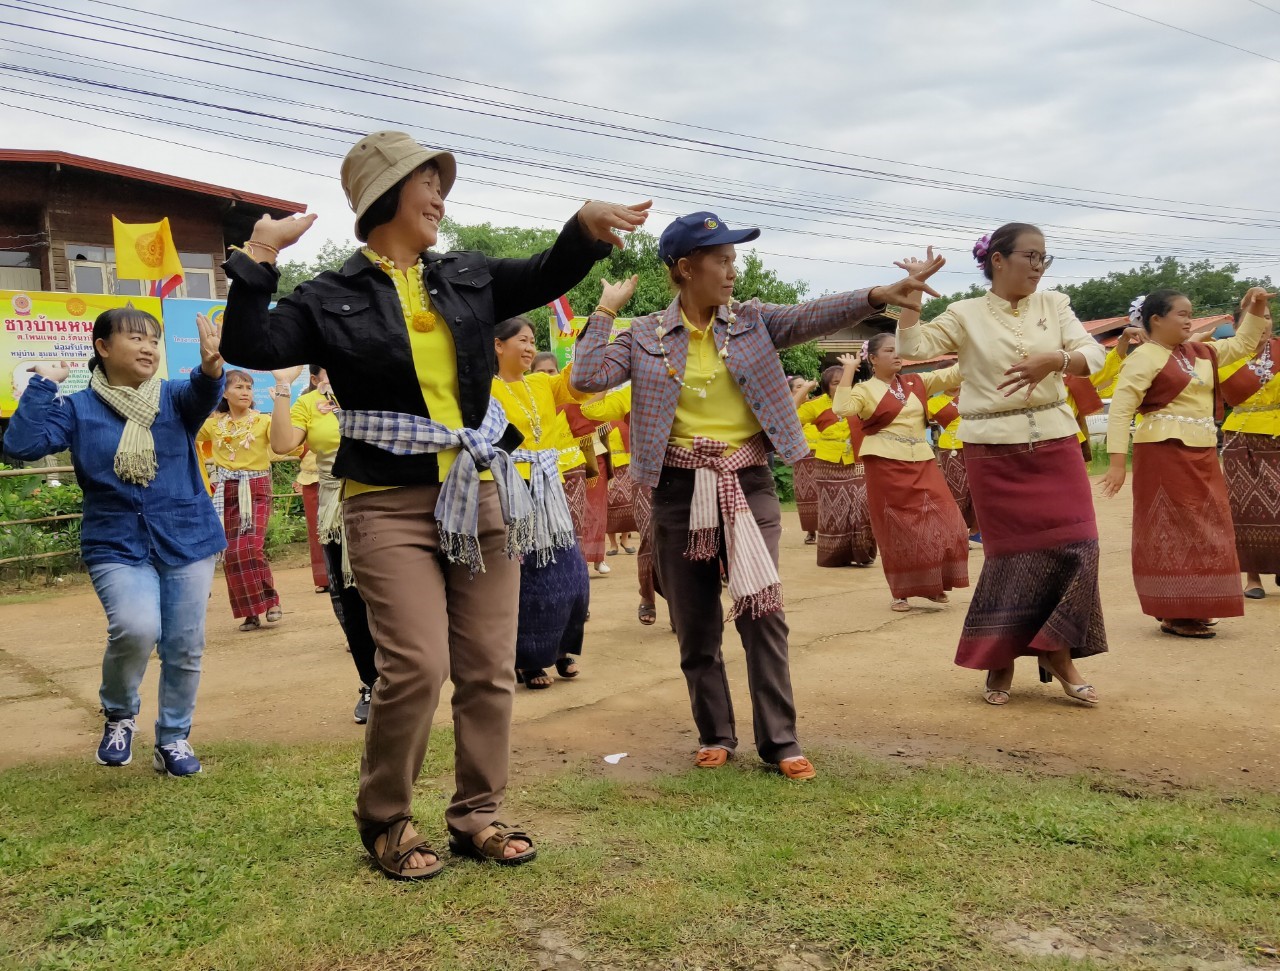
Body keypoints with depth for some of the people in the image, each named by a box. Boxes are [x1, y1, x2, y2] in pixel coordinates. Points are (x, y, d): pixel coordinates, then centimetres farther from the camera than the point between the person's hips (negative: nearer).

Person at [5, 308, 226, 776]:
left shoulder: (174, 396, 2)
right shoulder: (77, 408, 1)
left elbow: (202, 397, -22)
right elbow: (22, 443, -11)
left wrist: (210, 369, -44)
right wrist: (43, 384, -12)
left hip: (187, 540, 2)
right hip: (116, 546, -2)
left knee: (184, 647, 5)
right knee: (136, 627, -24)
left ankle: (173, 740, 26)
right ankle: (118, 715, 6)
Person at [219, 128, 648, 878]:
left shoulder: (467, 279, 14)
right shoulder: (336, 300, 2)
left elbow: (544, 279, 7)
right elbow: (252, 346, -8)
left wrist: (587, 228, -11)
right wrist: (259, 258, -17)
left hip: (484, 497, 5)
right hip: (391, 505, -4)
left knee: (490, 668, 5)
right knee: (417, 667, -12)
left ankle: (479, 813, 21)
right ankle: (386, 821, 12)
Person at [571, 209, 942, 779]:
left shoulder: (753, 321, 4)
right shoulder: (647, 336, 2)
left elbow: (812, 317, -10)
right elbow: (588, 377, -8)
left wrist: (878, 296, -23)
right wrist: (606, 311, -2)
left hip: (748, 484, 0)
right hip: (680, 491, 0)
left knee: (763, 612, -2)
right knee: (695, 623, 9)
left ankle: (779, 740, 9)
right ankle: (715, 734, 25)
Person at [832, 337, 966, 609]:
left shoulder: (916, 382, 13)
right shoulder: (865, 389, -2)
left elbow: (949, 376, 10)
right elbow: (841, 409, -19)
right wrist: (848, 371, -13)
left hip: (921, 463, 5)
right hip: (886, 465, -5)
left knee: (941, 522, 3)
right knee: (897, 530, 1)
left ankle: (932, 583, 19)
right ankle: (901, 592, 11)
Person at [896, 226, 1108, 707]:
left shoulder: (1054, 305, 8)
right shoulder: (965, 315, 1)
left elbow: (1094, 353, -4)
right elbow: (912, 347, -10)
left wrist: (1053, 361, -23)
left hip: (1055, 443, 3)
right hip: (994, 452, -3)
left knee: (1074, 545, -5)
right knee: (1011, 553, 2)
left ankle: (1056, 652, 11)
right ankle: (1000, 660, 17)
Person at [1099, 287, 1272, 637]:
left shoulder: (1199, 352, 14)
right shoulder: (1145, 357, -11)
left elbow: (1242, 345, 29)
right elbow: (1120, 409, -16)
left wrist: (1255, 311, 13)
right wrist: (1118, 461, -22)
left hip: (1201, 454, 9)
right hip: (1165, 453, -9)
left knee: (1202, 531, 11)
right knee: (1170, 531, -5)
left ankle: (1189, 609, 21)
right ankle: (1174, 615, 1)